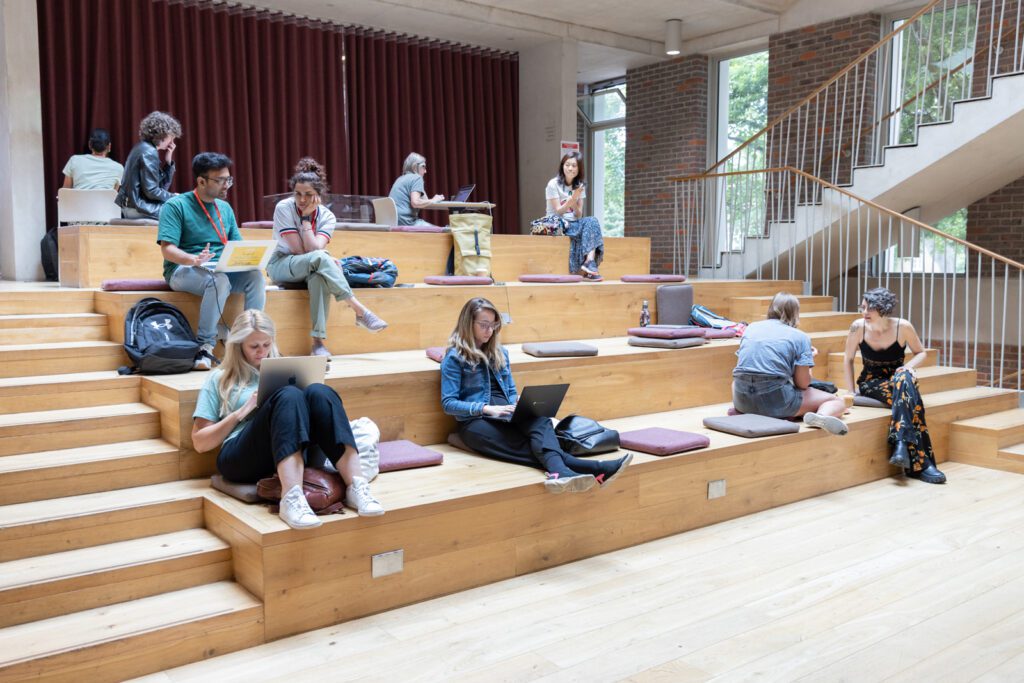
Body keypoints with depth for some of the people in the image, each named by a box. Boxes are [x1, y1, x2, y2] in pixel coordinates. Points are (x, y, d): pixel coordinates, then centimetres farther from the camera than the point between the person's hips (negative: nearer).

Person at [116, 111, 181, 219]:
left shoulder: (143, 148, 16)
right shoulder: (149, 152, -14)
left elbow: (163, 186, 16)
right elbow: (152, 191, -20)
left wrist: (169, 162, 8)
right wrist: (173, 197, -7)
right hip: (139, 208, -10)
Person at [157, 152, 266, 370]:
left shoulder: (225, 208, 16)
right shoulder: (176, 205, -2)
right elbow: (167, 250, -12)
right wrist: (194, 259, -32)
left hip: (222, 269, 5)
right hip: (183, 270, -5)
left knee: (254, 275, -25)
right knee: (219, 279, -37)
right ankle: (205, 347, -32)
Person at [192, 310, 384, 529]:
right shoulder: (219, 379, 19)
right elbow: (200, 443, 11)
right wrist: (243, 411, 0)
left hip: (294, 453, 3)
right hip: (242, 460, -3)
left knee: (318, 393, -26)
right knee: (289, 396, -31)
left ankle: (356, 485, -42)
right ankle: (291, 497, -51)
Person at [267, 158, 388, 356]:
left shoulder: (326, 216, -4)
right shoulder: (284, 208, -12)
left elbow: (314, 248, -22)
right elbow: (299, 250, -17)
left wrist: (306, 217, -21)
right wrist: (327, 258, -19)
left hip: (312, 267, 3)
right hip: (281, 265, -3)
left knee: (319, 278, -39)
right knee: (320, 258, -37)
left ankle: (318, 341, -39)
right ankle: (360, 311, -37)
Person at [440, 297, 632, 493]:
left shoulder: (499, 352, 19)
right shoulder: (454, 357, 0)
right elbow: (448, 403, -6)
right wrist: (487, 408, -19)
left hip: (507, 416, 5)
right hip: (476, 422, -5)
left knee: (540, 421, -31)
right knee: (522, 445, -33)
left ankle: (558, 473, -62)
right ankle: (593, 469, -53)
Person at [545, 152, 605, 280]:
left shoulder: (580, 186, 9)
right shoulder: (553, 184, -5)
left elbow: (579, 215, 3)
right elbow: (558, 212, -9)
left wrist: (575, 203, -18)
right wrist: (572, 199, -24)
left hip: (574, 224, 5)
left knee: (591, 221, -28)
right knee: (589, 226, -29)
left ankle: (590, 262, -40)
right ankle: (589, 263, -26)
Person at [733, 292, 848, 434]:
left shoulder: (751, 327, 15)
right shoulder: (800, 337, 4)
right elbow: (803, 384, 0)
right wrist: (808, 359, 21)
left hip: (742, 400, 4)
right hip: (775, 399, -4)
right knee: (837, 402, 12)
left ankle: (739, 410, 10)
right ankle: (821, 416, -22)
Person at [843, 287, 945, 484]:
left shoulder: (903, 327, -12)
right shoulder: (858, 327, -11)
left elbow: (921, 353, 4)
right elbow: (848, 359, 1)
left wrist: (909, 366, -18)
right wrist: (852, 390, -4)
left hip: (897, 378, 1)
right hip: (870, 382, -1)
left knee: (904, 378, -38)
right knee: (908, 395, -33)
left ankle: (901, 444, -41)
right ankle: (920, 462, -37)